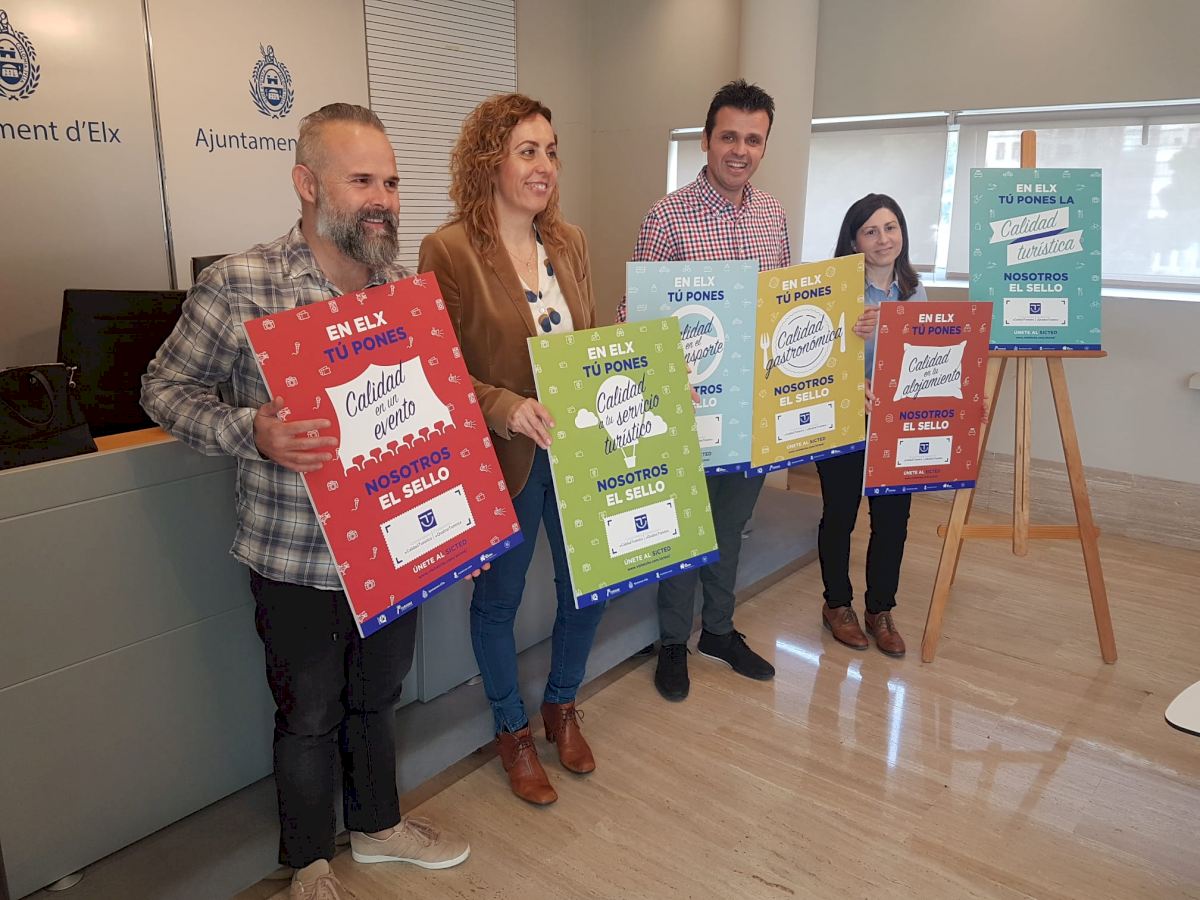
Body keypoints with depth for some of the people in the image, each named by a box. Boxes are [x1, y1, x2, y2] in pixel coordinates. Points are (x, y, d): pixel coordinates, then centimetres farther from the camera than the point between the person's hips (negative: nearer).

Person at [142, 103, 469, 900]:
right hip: (297, 558, -4)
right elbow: (166, 389, -4)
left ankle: (378, 824, 49)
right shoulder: (238, 286, -13)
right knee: (309, 716, 15)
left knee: (378, 697, 23)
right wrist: (251, 432, -24)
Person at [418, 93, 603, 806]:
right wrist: (506, 407, -29)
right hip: (505, 457, -5)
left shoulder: (568, 241, 5)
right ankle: (513, 731, 39)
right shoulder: (449, 250, -13)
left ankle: (562, 708, 44)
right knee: (500, 598, 14)